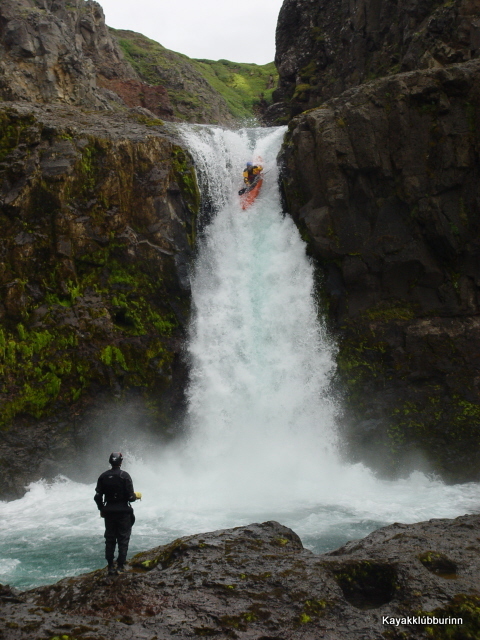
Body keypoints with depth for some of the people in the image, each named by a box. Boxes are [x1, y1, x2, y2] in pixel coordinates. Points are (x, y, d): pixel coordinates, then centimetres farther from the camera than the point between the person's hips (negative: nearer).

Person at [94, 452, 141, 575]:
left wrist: (102, 509, 17)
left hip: (108, 512, 4)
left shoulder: (103, 476, 1)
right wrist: (137, 496, 7)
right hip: (123, 512, -4)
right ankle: (120, 566, 3)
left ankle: (111, 567, 13)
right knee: (123, 539, 5)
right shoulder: (124, 476, -12)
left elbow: (97, 497, 3)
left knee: (110, 539, 11)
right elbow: (130, 497, -14)